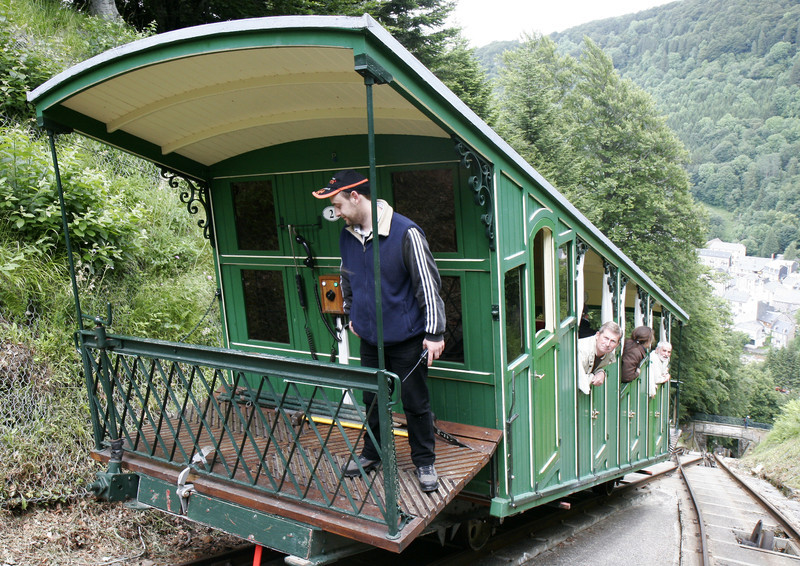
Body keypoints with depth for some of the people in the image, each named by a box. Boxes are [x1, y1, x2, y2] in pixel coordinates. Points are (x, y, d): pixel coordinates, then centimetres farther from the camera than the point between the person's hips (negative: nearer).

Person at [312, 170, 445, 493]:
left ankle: (425, 463, 25)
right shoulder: (347, 236, 1)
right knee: (372, 400, 18)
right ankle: (372, 453, 38)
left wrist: (435, 333, -15)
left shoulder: (405, 232, -19)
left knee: (415, 402, 7)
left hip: (406, 338, -5)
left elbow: (428, 283, -16)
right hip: (369, 336, 6)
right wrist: (351, 315, 23)